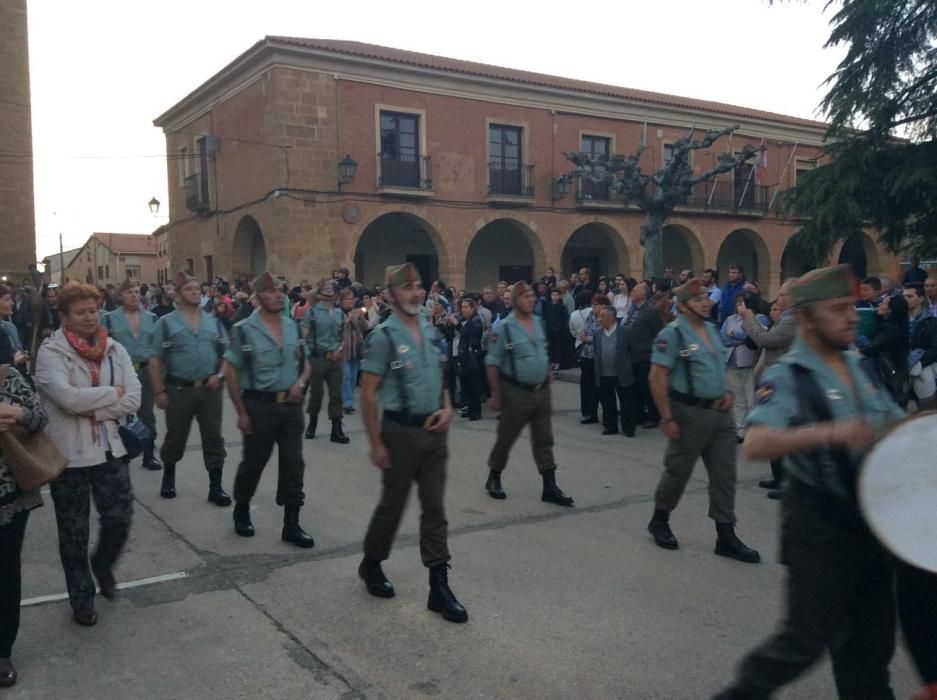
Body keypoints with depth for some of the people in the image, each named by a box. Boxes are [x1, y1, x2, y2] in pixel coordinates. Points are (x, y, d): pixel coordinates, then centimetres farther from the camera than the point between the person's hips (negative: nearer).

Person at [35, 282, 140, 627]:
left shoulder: (115, 349, 3)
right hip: (68, 455, -3)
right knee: (74, 531, 10)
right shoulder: (51, 352, -9)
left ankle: (103, 565, 38)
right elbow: (67, 397, -24)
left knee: (120, 518, 5)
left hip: (110, 450, 3)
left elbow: (133, 400, -6)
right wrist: (112, 393, -12)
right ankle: (82, 598, 28)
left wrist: (93, 411, -15)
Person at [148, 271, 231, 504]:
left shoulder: (214, 322, 9)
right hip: (179, 389, -2)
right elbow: (155, 360, -4)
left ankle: (216, 487, 11)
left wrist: (219, 375, -6)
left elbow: (227, 353, 11)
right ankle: (168, 478, 33)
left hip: (210, 389, 3)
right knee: (175, 438, 10)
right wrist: (159, 392, -8)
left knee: (213, 439, 4)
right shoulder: (166, 323, -2)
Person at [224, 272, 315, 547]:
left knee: (293, 464, 4)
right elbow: (231, 371, -6)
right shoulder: (245, 329, -8)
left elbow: (305, 363, 16)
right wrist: (241, 412, -9)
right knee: (253, 462, 10)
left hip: (291, 405, 4)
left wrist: (301, 382, -6)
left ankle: (291, 524, 13)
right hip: (260, 405, -4)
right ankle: (241, 512, 34)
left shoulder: (293, 326, 7)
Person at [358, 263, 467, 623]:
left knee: (435, 508, 6)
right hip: (401, 431, -5)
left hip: (434, 431, 5)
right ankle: (371, 565, 34)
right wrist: (376, 443, -13)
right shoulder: (383, 336, -12)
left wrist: (448, 407, -1)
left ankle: (439, 586, 12)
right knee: (393, 504, 9)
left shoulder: (430, 330, 7)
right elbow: (368, 394, -12)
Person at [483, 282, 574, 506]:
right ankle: (494, 479, 27)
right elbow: (492, 364, -11)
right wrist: (496, 395, -11)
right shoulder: (504, 327, -12)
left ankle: (550, 487, 12)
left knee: (544, 440, 7)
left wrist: (548, 386, 15)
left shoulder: (539, 323, 7)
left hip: (542, 391, 5)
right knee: (506, 438, 8)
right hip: (516, 392, -5)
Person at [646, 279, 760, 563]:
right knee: (678, 471, 6)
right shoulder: (673, 333, -13)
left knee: (724, 475, 7)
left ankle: (726, 537, 14)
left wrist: (727, 393, 6)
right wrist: (666, 418, -19)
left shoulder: (712, 329, 11)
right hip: (690, 413, -7)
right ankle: (659, 520, 27)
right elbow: (657, 378, -17)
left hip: (719, 412, 7)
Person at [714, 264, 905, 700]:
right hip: (819, 523, -7)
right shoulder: (787, 377, -17)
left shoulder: (857, 367, 8)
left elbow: (897, 425, 19)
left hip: (870, 517, 7)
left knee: (872, 637, 16)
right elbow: (754, 445, -32)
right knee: (812, 635, 2)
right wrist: (828, 433, -42)